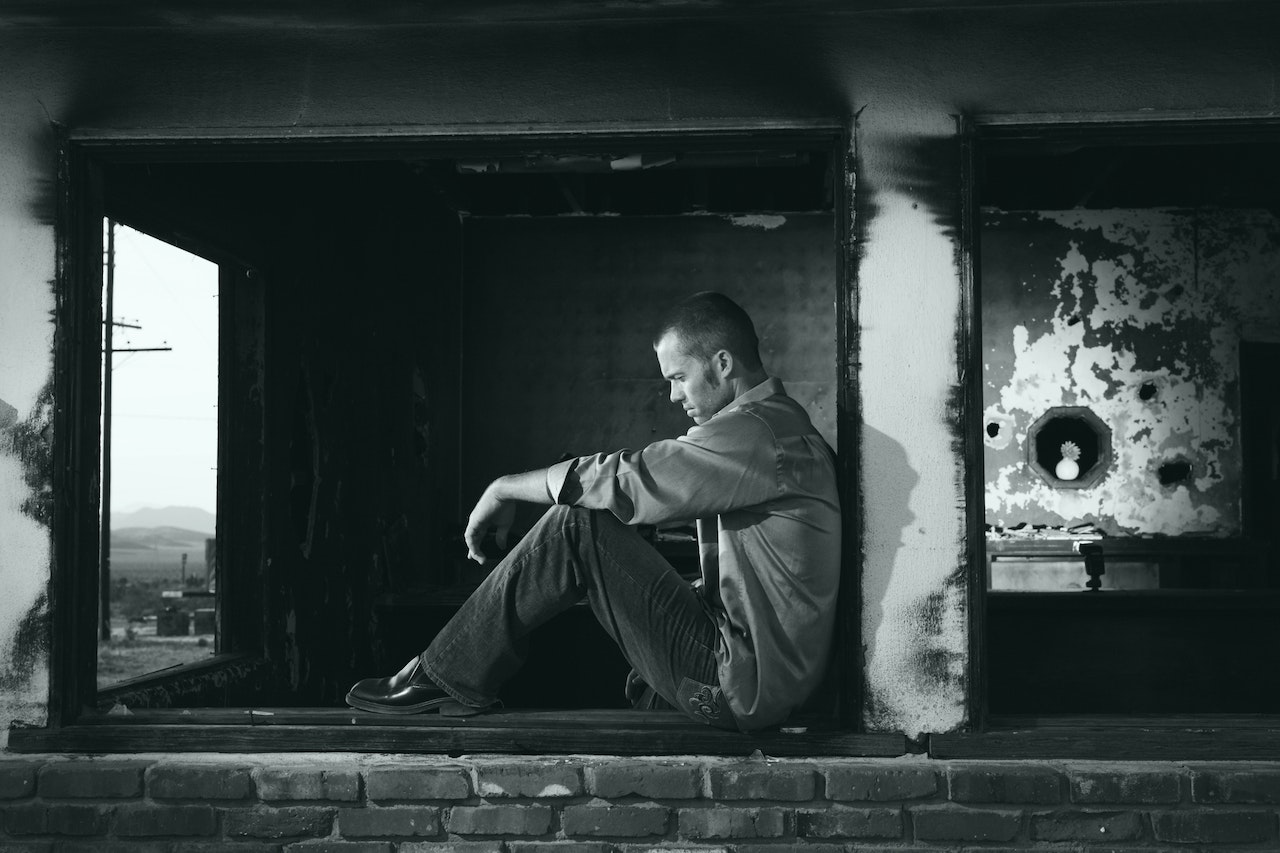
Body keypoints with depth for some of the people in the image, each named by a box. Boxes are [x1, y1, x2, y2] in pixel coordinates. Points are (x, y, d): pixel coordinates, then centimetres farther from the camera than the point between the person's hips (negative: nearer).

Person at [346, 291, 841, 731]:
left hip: (741, 687, -10)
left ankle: (446, 678, -5)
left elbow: (621, 480, -17)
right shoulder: (782, 424, 17)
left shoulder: (755, 433, -16)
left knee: (578, 525, -14)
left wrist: (503, 490, -5)